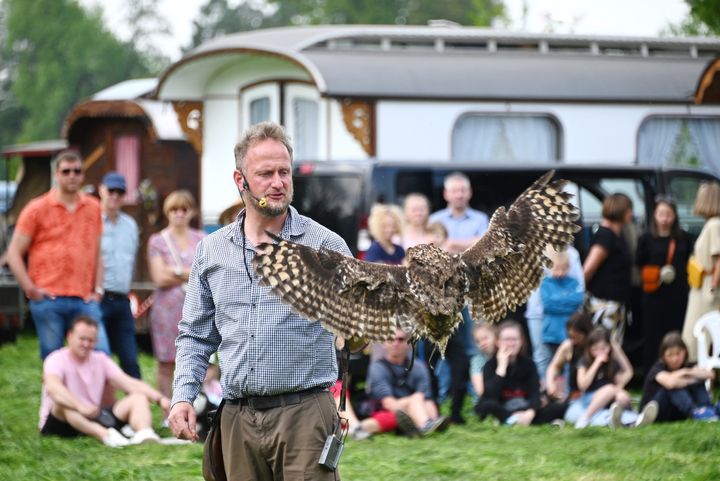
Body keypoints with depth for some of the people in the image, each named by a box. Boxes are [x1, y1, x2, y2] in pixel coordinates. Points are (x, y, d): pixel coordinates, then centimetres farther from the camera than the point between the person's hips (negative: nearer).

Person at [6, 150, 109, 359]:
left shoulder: (93, 208, 13)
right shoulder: (37, 209, 3)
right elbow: (14, 253, 2)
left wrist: (98, 289, 9)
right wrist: (30, 289, -6)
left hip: (84, 300, 3)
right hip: (49, 300, -3)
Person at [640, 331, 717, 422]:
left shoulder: (686, 367, -1)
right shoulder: (658, 369, -17)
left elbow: (710, 374, -19)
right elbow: (670, 382, -42)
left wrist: (689, 372, -26)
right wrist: (690, 380, -26)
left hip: (675, 414, 5)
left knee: (698, 379, -12)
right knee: (674, 387, -32)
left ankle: (708, 410, -32)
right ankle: (694, 412, -44)